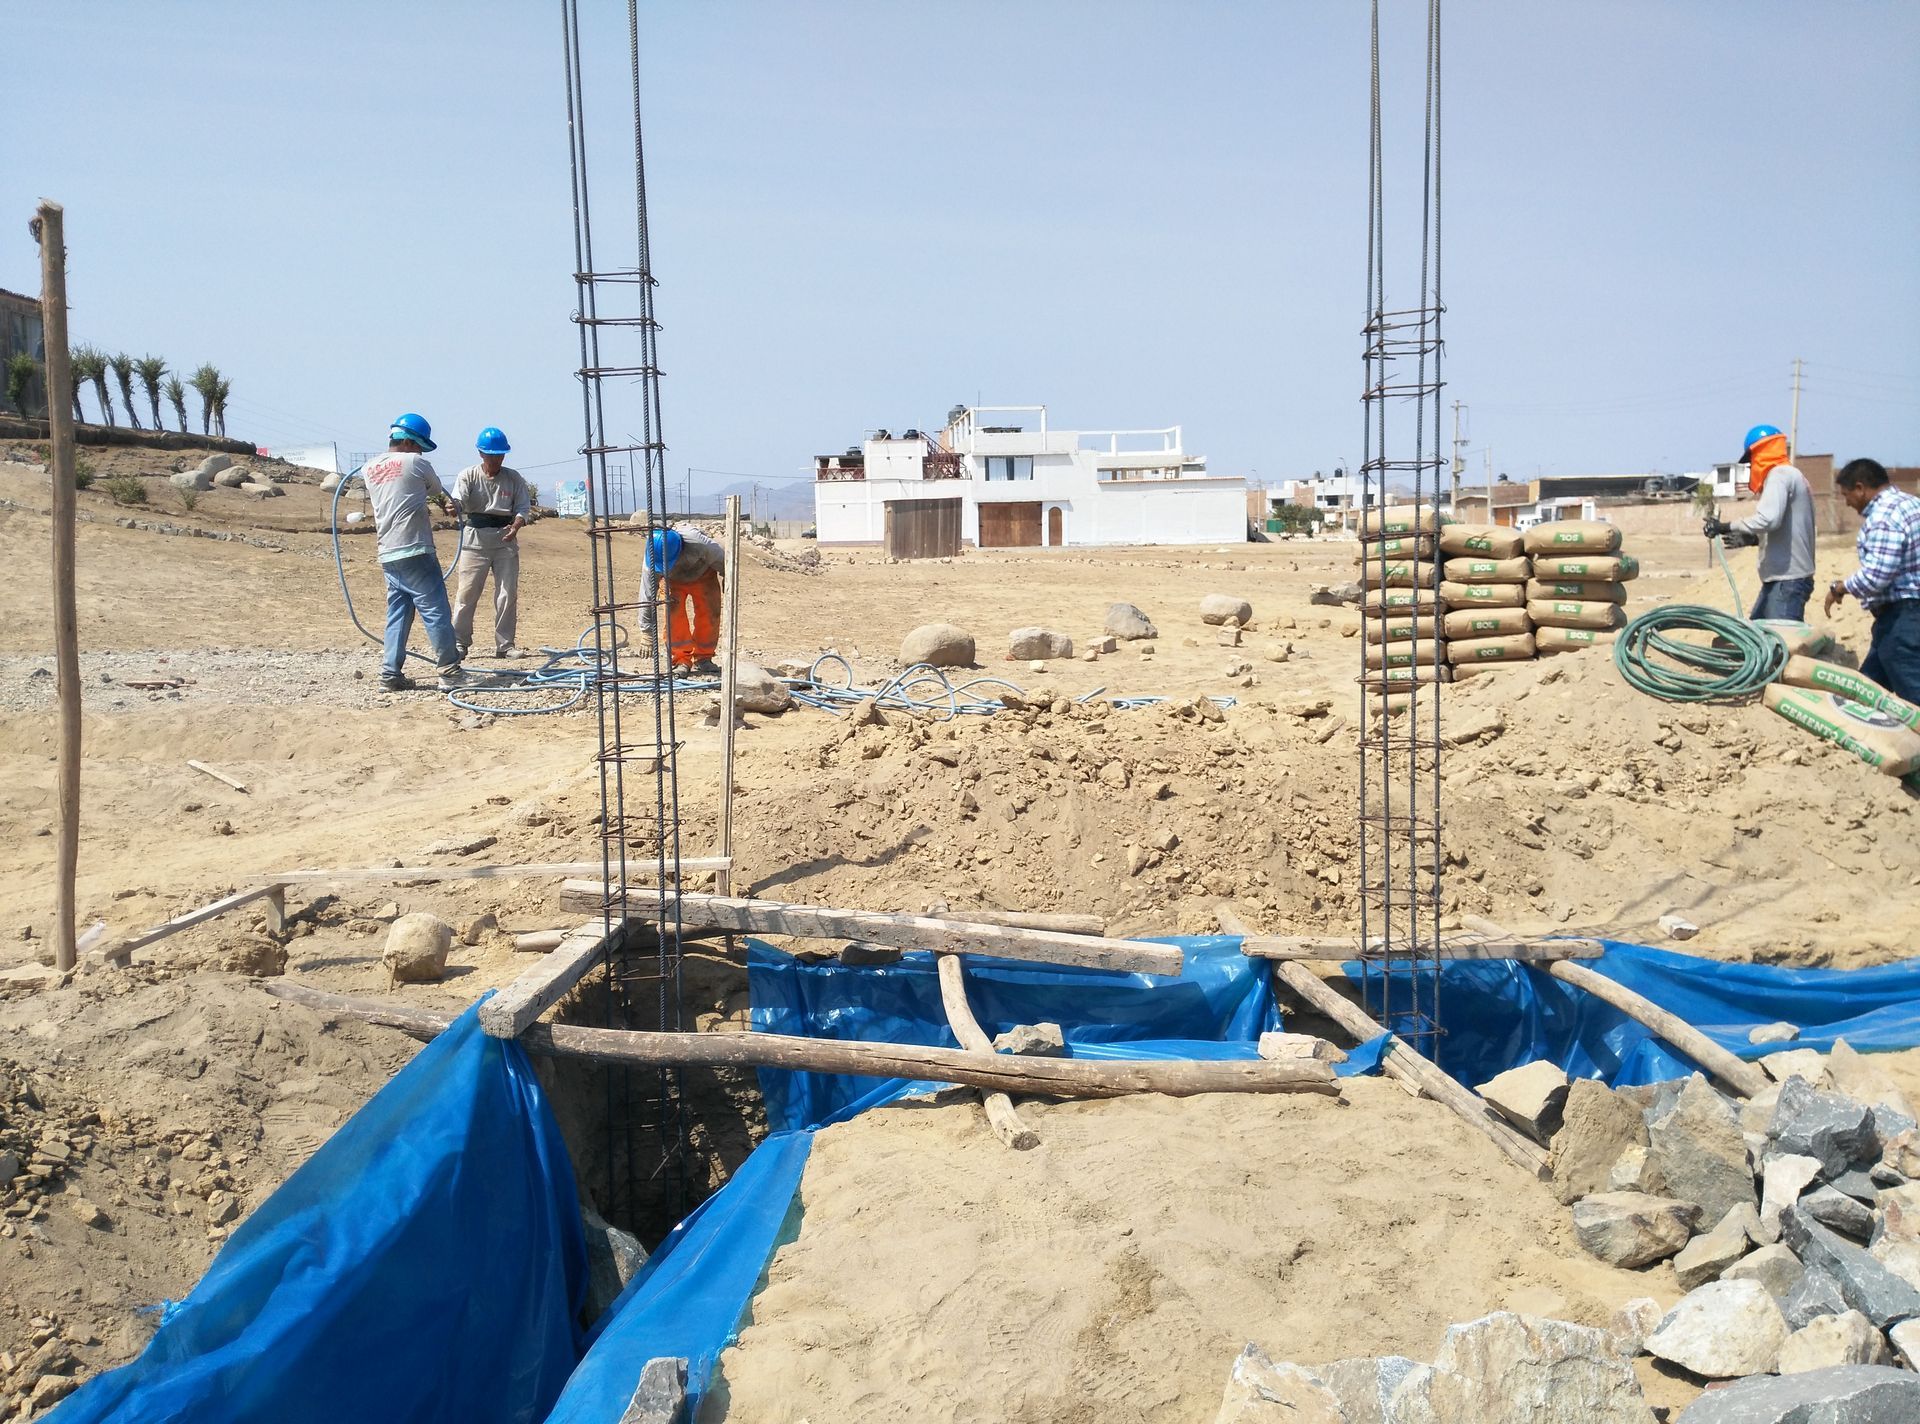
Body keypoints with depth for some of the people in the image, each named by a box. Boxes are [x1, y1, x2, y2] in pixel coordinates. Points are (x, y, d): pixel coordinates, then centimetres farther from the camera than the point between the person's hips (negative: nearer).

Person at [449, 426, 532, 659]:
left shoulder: (513, 478, 5)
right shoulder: (468, 476, -2)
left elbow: (523, 506, 1)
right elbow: (459, 502, -14)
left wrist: (517, 524, -20)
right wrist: (454, 506, -39)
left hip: (505, 540, 2)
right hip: (475, 539, -2)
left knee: (508, 594, 3)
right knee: (466, 594, -2)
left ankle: (504, 644, 13)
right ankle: (459, 643, 8)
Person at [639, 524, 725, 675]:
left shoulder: (697, 543, -42)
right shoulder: (653, 559, -34)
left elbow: (723, 560, -21)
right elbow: (647, 596, -29)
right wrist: (647, 634, -27)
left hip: (703, 575, 0)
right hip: (673, 581, 0)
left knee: (709, 616, -9)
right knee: (674, 616, -16)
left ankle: (703, 659, 6)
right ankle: (681, 660, -5)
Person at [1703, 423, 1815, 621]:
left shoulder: (1779, 475, -10)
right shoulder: (1791, 476, 21)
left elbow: (1768, 519, -26)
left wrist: (1727, 527, -17)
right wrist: (1753, 539, 21)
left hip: (1787, 579, -10)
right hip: (1784, 577, 10)